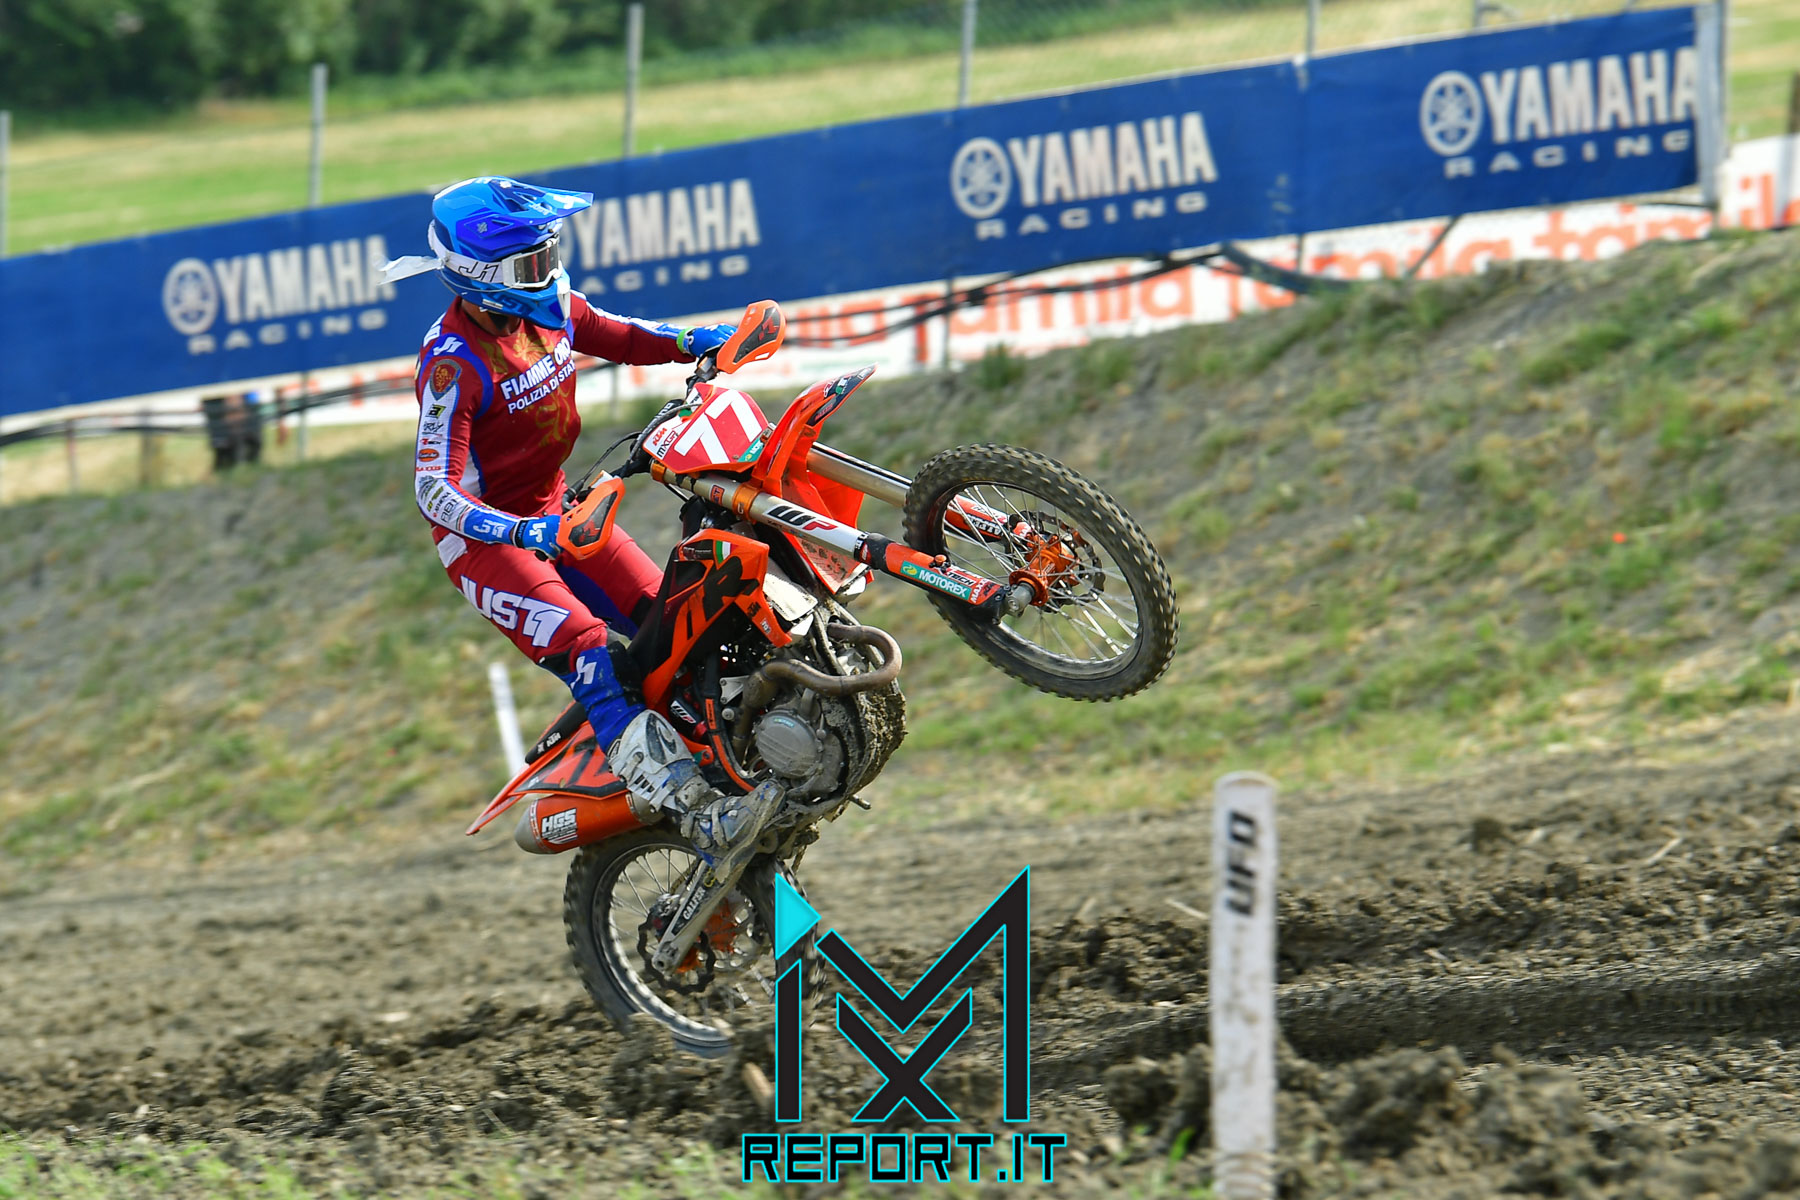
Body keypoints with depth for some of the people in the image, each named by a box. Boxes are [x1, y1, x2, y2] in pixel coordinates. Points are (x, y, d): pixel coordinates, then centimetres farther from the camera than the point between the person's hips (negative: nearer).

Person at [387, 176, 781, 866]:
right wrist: (520, 532, -45)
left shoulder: (551, 308, -4)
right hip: (483, 536, -9)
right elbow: (434, 489, -30)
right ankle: (699, 819, -36)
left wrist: (696, 343, -4)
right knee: (585, 647, -25)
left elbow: (620, 338, 16)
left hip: (553, 510, 9)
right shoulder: (452, 364, -26)